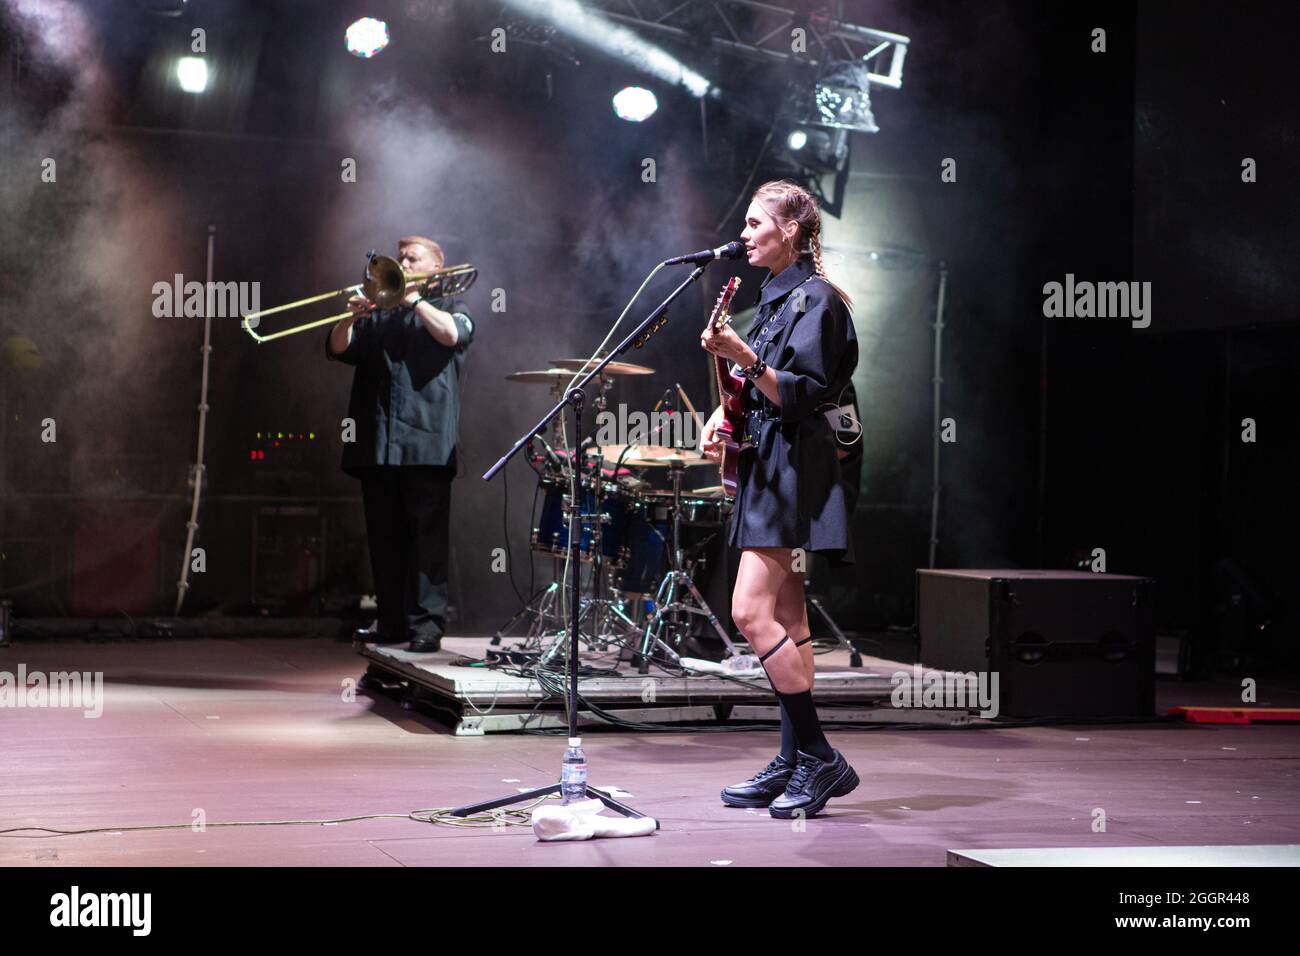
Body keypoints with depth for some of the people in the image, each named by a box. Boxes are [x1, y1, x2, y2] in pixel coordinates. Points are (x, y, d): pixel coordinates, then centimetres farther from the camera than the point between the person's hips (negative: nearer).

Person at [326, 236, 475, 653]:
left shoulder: (450, 308, 12)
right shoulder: (378, 316, 22)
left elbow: (452, 335, -11)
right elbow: (337, 349, 10)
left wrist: (413, 298, -9)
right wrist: (350, 319, -8)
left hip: (426, 444, -4)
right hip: (376, 445, 4)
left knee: (427, 537, -8)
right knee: (384, 537, 5)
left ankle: (427, 624, -8)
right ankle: (391, 623, 10)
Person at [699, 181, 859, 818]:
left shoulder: (814, 298, -11)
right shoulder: (775, 298, 18)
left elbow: (804, 395, -19)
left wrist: (743, 358, -29)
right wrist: (724, 415, 8)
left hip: (793, 470, -10)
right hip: (768, 467, 10)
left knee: (751, 611, -16)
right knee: (785, 620, 9)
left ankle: (818, 758, -10)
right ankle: (794, 763, 13)